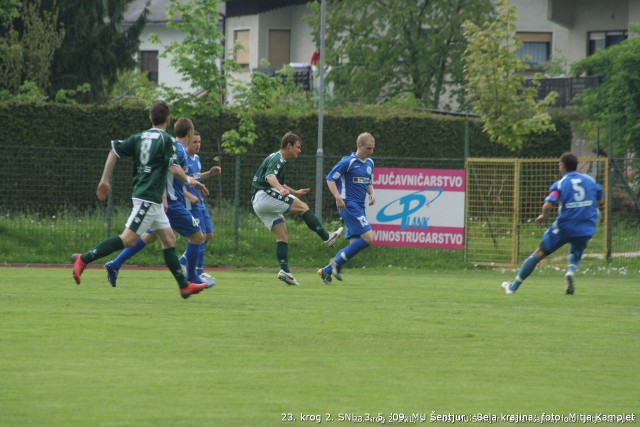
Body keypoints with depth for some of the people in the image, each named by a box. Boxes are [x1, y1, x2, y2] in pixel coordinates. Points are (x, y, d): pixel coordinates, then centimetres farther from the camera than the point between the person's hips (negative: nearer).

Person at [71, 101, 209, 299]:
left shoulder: (139, 138, 12)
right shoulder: (166, 139, -7)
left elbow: (114, 151, 7)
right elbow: (174, 168, -11)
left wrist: (104, 180, 12)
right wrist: (189, 180, 8)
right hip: (148, 199, -9)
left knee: (169, 239, 12)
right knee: (128, 239, -13)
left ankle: (184, 285, 13)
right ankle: (83, 259, -18)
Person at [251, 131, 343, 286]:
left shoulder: (278, 159, 24)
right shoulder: (277, 159, -9)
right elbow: (270, 176, -28)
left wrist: (295, 192, 45)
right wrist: (281, 189, -46)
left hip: (258, 203, 10)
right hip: (265, 196, -10)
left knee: (283, 236, 3)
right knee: (303, 207, -11)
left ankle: (284, 270, -7)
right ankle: (327, 237, -12)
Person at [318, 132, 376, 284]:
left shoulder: (369, 163, 13)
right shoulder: (348, 162, -10)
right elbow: (330, 179, -9)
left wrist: (372, 193, 5)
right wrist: (338, 197, -20)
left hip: (359, 207, 8)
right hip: (349, 206, -8)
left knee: (354, 244, 5)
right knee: (368, 238, -18)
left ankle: (327, 270, 13)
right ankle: (337, 262, -8)